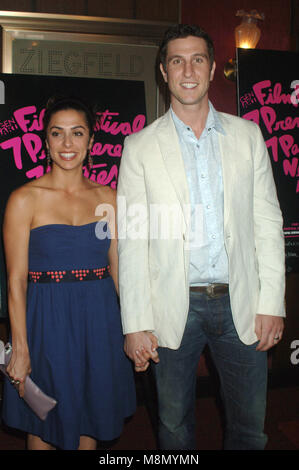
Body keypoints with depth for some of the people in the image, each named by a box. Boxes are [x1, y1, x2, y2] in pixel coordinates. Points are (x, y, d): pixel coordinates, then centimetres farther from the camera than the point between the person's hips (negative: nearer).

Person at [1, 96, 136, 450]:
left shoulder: (107, 198, 4)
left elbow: (117, 267, 8)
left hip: (98, 320, 3)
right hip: (46, 322, -3)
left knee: (89, 423, 17)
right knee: (44, 429, 13)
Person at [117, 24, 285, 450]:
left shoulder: (247, 135, 5)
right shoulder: (140, 147, -1)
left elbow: (267, 222, 4)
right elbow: (132, 240, -3)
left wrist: (272, 303, -2)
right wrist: (135, 324, -7)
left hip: (240, 304, 2)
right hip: (174, 307, -1)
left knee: (249, 428, 15)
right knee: (175, 427, 16)